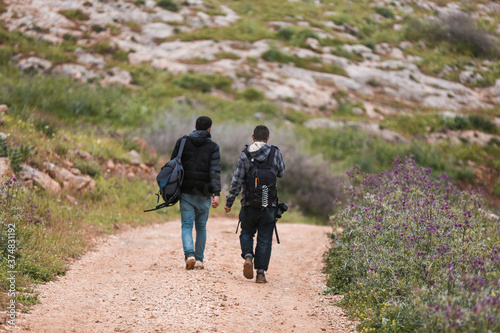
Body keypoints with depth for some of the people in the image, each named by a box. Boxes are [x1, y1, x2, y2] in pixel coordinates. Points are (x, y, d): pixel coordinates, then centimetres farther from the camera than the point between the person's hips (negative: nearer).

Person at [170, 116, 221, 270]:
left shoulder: (182, 142, 4)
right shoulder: (213, 147, -1)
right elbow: (215, 172, -12)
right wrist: (216, 194, -16)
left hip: (186, 192, 0)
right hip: (203, 194, 0)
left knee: (187, 226, 1)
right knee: (201, 227, 13)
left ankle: (189, 254, -20)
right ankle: (199, 259, 15)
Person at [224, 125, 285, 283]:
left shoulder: (244, 155, -3)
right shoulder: (275, 153, -2)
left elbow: (236, 181, -5)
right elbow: (281, 173, 12)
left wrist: (229, 202, 1)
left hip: (249, 205, 0)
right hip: (269, 205, 0)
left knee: (246, 233, 19)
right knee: (265, 239, 6)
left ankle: (248, 256, -7)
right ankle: (261, 273, 4)